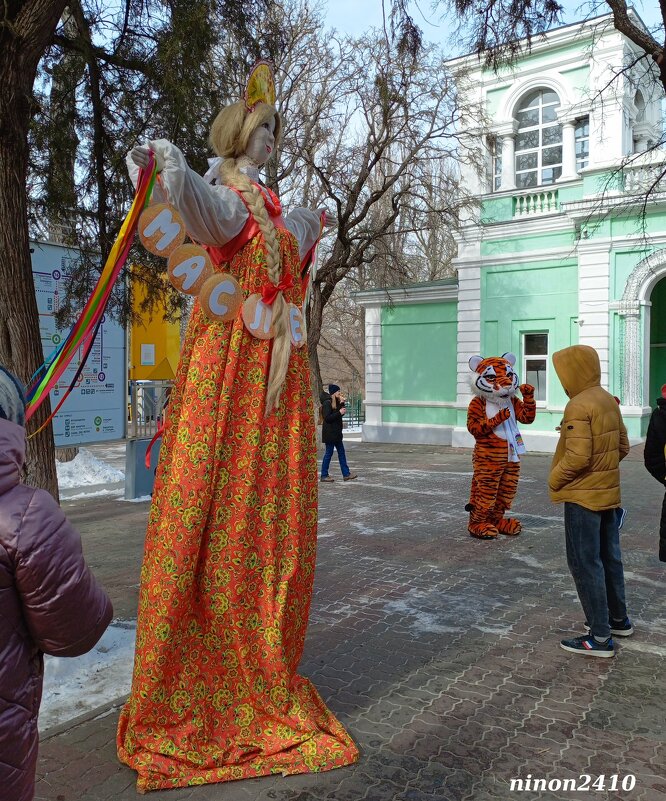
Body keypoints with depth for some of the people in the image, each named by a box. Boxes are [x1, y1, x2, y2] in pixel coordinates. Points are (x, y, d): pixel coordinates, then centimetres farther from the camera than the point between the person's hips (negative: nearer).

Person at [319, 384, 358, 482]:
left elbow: (340, 414, 15)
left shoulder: (335, 402, 13)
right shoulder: (327, 403, -16)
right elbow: (327, 418, -22)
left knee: (341, 452, 11)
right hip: (329, 433, -10)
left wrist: (342, 404, 4)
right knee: (329, 452, -3)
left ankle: (346, 474, 15)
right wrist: (339, 413, -20)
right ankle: (324, 475, 6)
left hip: (336, 432, 10)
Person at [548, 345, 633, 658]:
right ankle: (618, 619, 34)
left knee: (585, 563, -2)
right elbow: (622, 446, 13)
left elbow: (577, 457, -25)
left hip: (584, 495, -9)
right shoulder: (608, 401, 7)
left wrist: (554, 480, -10)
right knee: (609, 557, 20)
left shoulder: (579, 406, -21)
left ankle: (600, 638, 4)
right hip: (608, 492, 9)